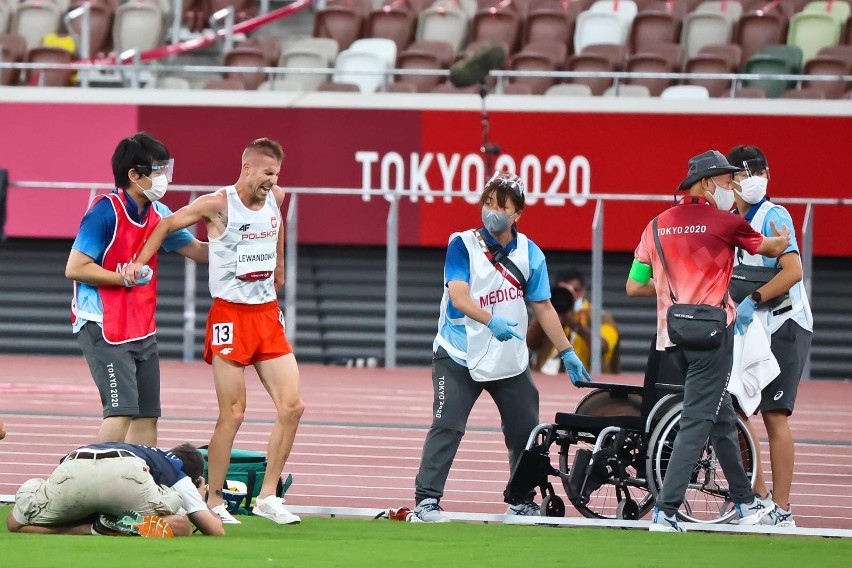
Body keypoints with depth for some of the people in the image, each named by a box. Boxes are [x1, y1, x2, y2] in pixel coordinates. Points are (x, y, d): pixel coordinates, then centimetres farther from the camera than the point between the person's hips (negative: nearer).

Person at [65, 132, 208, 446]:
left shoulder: (158, 214, 8)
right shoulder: (105, 212, -15)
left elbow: (198, 250, 18)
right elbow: (75, 268, -16)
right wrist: (126, 278, -16)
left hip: (142, 328, 8)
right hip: (103, 327, -8)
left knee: (147, 416, 6)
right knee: (122, 411, -16)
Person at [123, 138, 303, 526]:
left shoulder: (276, 198, 6)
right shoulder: (218, 205, -11)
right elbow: (166, 225, -2)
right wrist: (140, 262, -11)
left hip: (268, 314, 6)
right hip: (230, 315, -6)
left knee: (291, 406, -2)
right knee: (232, 415, -7)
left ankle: (268, 497, 6)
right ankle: (214, 502, 5)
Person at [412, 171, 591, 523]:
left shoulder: (530, 254, 1)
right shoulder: (462, 245, -10)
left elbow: (543, 308, 8)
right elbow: (459, 297, -22)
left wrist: (567, 353, 7)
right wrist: (492, 321, -39)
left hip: (510, 361, 4)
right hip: (458, 357, -4)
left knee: (525, 431, 8)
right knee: (446, 427, -15)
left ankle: (523, 500, 25)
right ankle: (426, 500, -14)